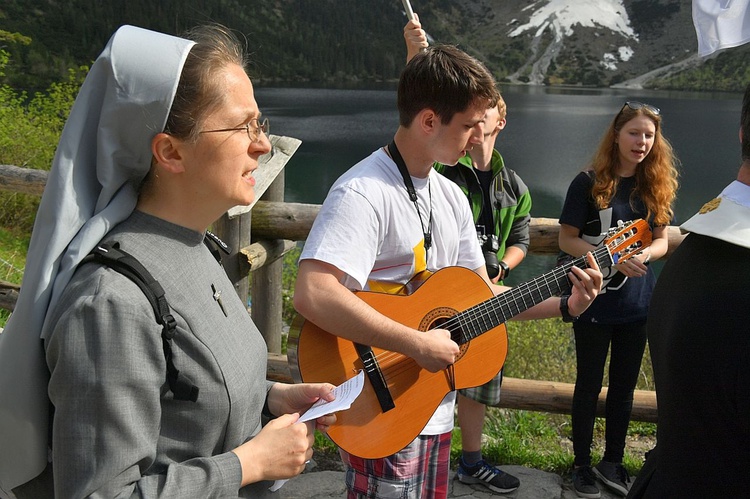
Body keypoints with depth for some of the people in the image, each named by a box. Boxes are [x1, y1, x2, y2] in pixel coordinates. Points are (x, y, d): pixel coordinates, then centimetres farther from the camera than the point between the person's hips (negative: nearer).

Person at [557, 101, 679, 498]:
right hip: (594, 302, -4)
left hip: (638, 303, 4)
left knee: (624, 386, 14)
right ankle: (582, 465, 24)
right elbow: (567, 239, -8)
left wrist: (642, 256, -15)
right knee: (589, 385, 8)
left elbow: (661, 241, 7)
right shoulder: (589, 183, -9)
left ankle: (612, 462, 32)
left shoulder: (657, 186, 3)